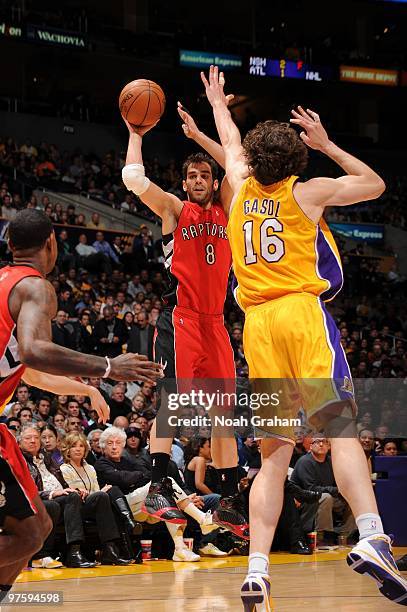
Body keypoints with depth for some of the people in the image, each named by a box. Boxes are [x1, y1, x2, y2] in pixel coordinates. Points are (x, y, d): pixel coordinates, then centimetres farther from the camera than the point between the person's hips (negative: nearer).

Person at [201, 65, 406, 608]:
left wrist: (218, 104, 57)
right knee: (341, 427, -17)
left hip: (256, 321, 4)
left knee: (275, 452, 2)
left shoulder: (241, 190, 17)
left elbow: (231, 146, 39)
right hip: (302, 311, -4)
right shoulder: (309, 192, 8)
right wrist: (327, 145, 24)